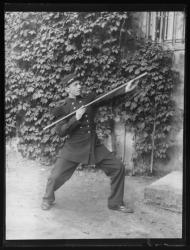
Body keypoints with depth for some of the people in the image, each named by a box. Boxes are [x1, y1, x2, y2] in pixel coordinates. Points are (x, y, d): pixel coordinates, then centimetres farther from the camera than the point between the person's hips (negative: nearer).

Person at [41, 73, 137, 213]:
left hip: (94, 145, 3)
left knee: (118, 167, -1)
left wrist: (125, 90, -18)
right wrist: (76, 118, -21)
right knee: (56, 176, -7)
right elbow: (60, 132, -10)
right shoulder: (63, 109, -2)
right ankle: (48, 200, 26)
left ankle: (116, 203, 15)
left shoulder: (89, 100, 6)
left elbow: (108, 97, -4)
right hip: (73, 148, -3)